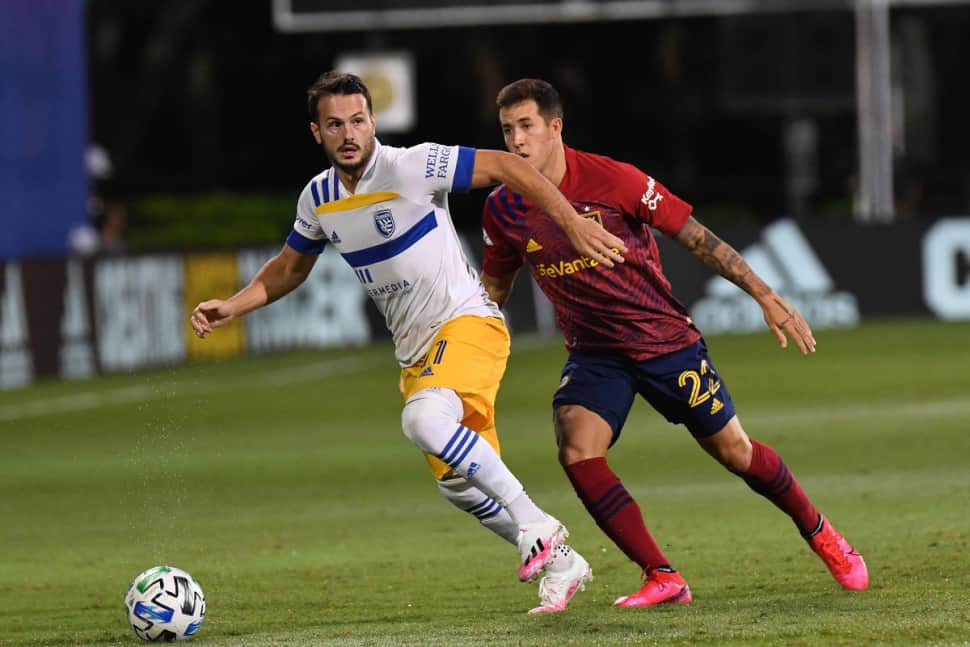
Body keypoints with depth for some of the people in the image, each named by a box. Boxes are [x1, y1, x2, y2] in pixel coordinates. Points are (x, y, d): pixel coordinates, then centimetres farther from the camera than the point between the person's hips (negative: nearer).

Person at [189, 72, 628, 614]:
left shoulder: (411, 167, -16)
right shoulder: (318, 199, 5)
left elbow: (507, 166, -16)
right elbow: (289, 268, 24)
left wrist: (574, 224, -23)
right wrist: (231, 307, 11)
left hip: (467, 322, -8)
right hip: (415, 352, 8)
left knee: (424, 417, -34)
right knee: (458, 482, 9)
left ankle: (535, 523, -25)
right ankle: (560, 562, 27)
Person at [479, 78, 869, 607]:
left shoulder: (611, 180, -18)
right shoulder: (503, 209, -6)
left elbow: (696, 237, -12)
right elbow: (494, 285, 11)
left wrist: (767, 297, -11)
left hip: (665, 340, -3)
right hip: (593, 353, 3)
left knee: (733, 451, 3)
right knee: (576, 450, -22)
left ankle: (820, 534, 31)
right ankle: (662, 579, -13)